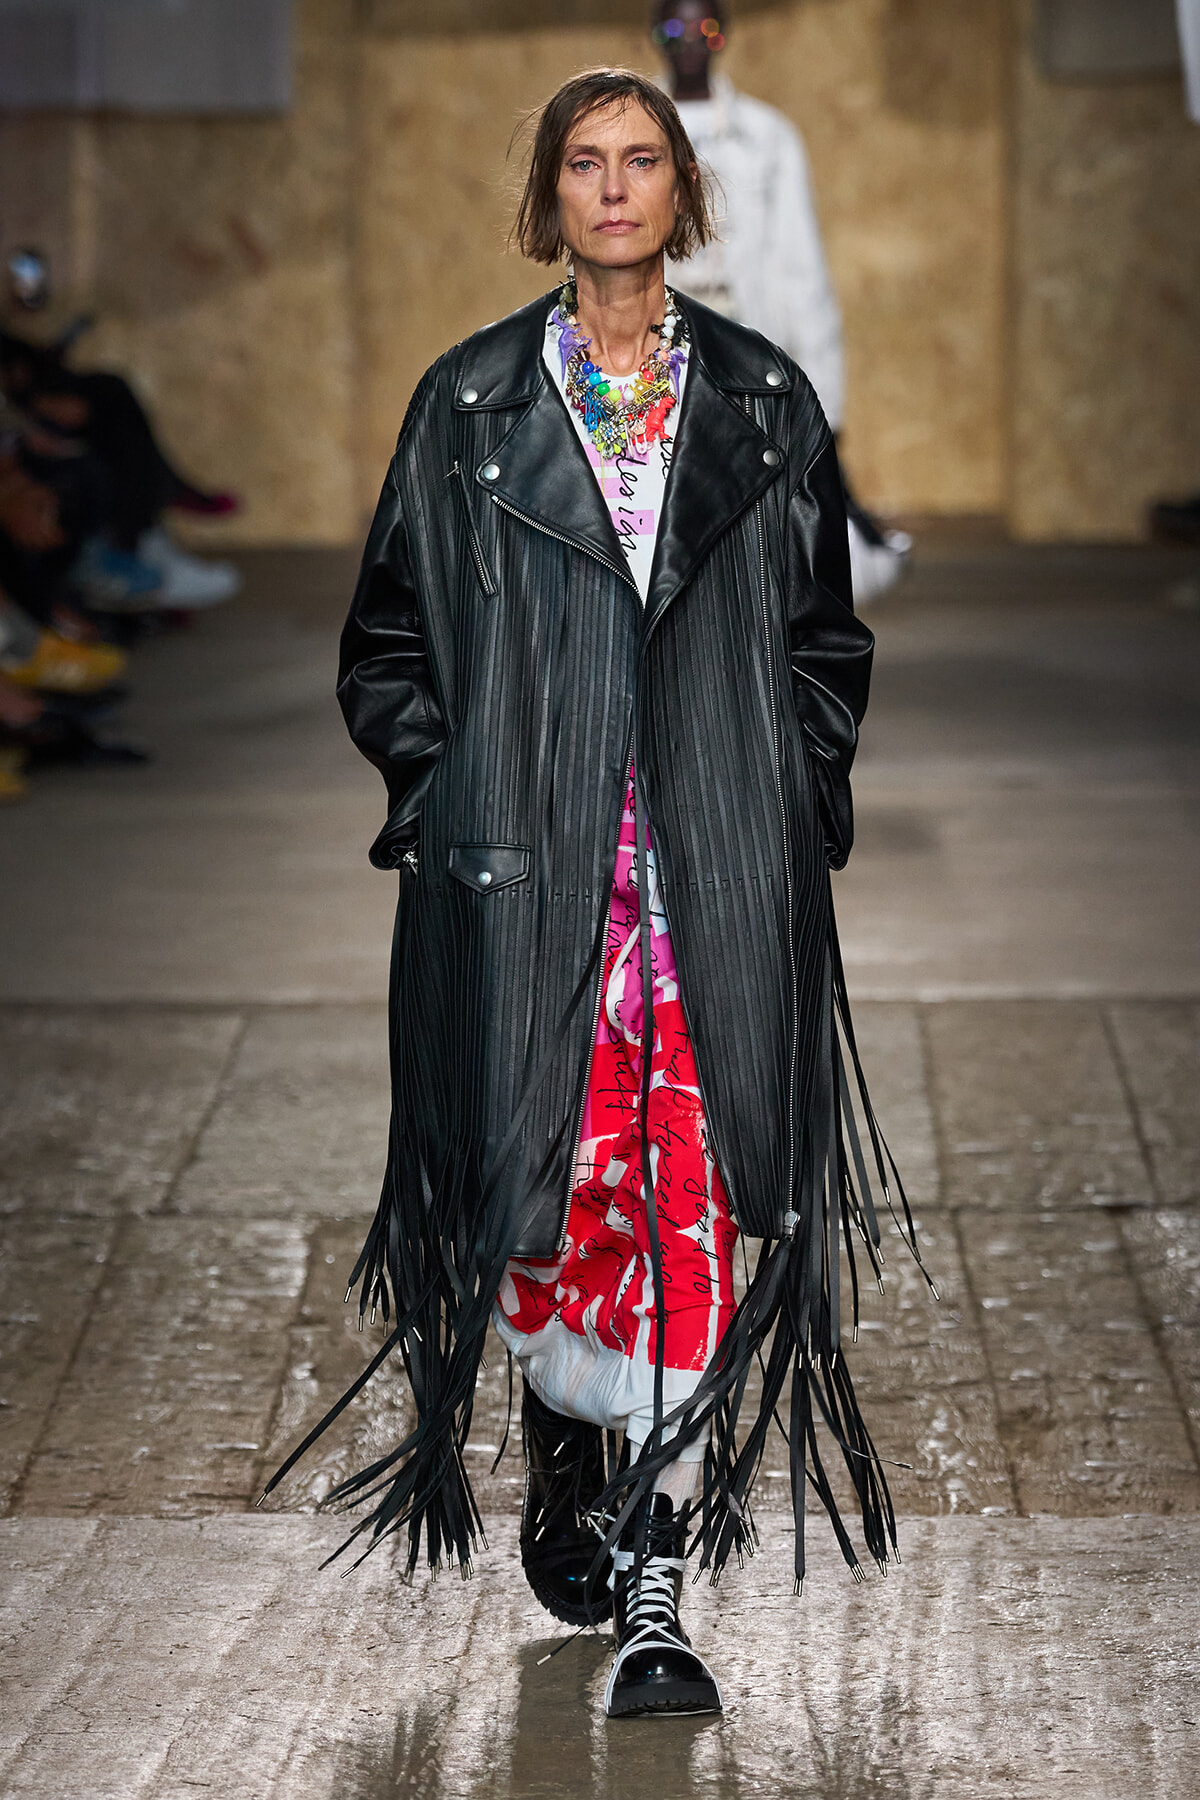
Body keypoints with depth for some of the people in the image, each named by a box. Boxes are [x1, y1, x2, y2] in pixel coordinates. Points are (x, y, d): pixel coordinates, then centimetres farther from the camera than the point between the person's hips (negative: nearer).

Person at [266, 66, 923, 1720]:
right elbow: (389, 640, 10)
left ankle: (654, 1593, -5)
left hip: (725, 883, 0)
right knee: (555, 1186, 2)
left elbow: (825, 635, 15)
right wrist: (446, 791, -1)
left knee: (693, 1204, -6)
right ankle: (566, 1449, 32)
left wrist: (800, 800, 3)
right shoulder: (470, 406, 6)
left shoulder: (765, 402, 9)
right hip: (530, 878, 0)